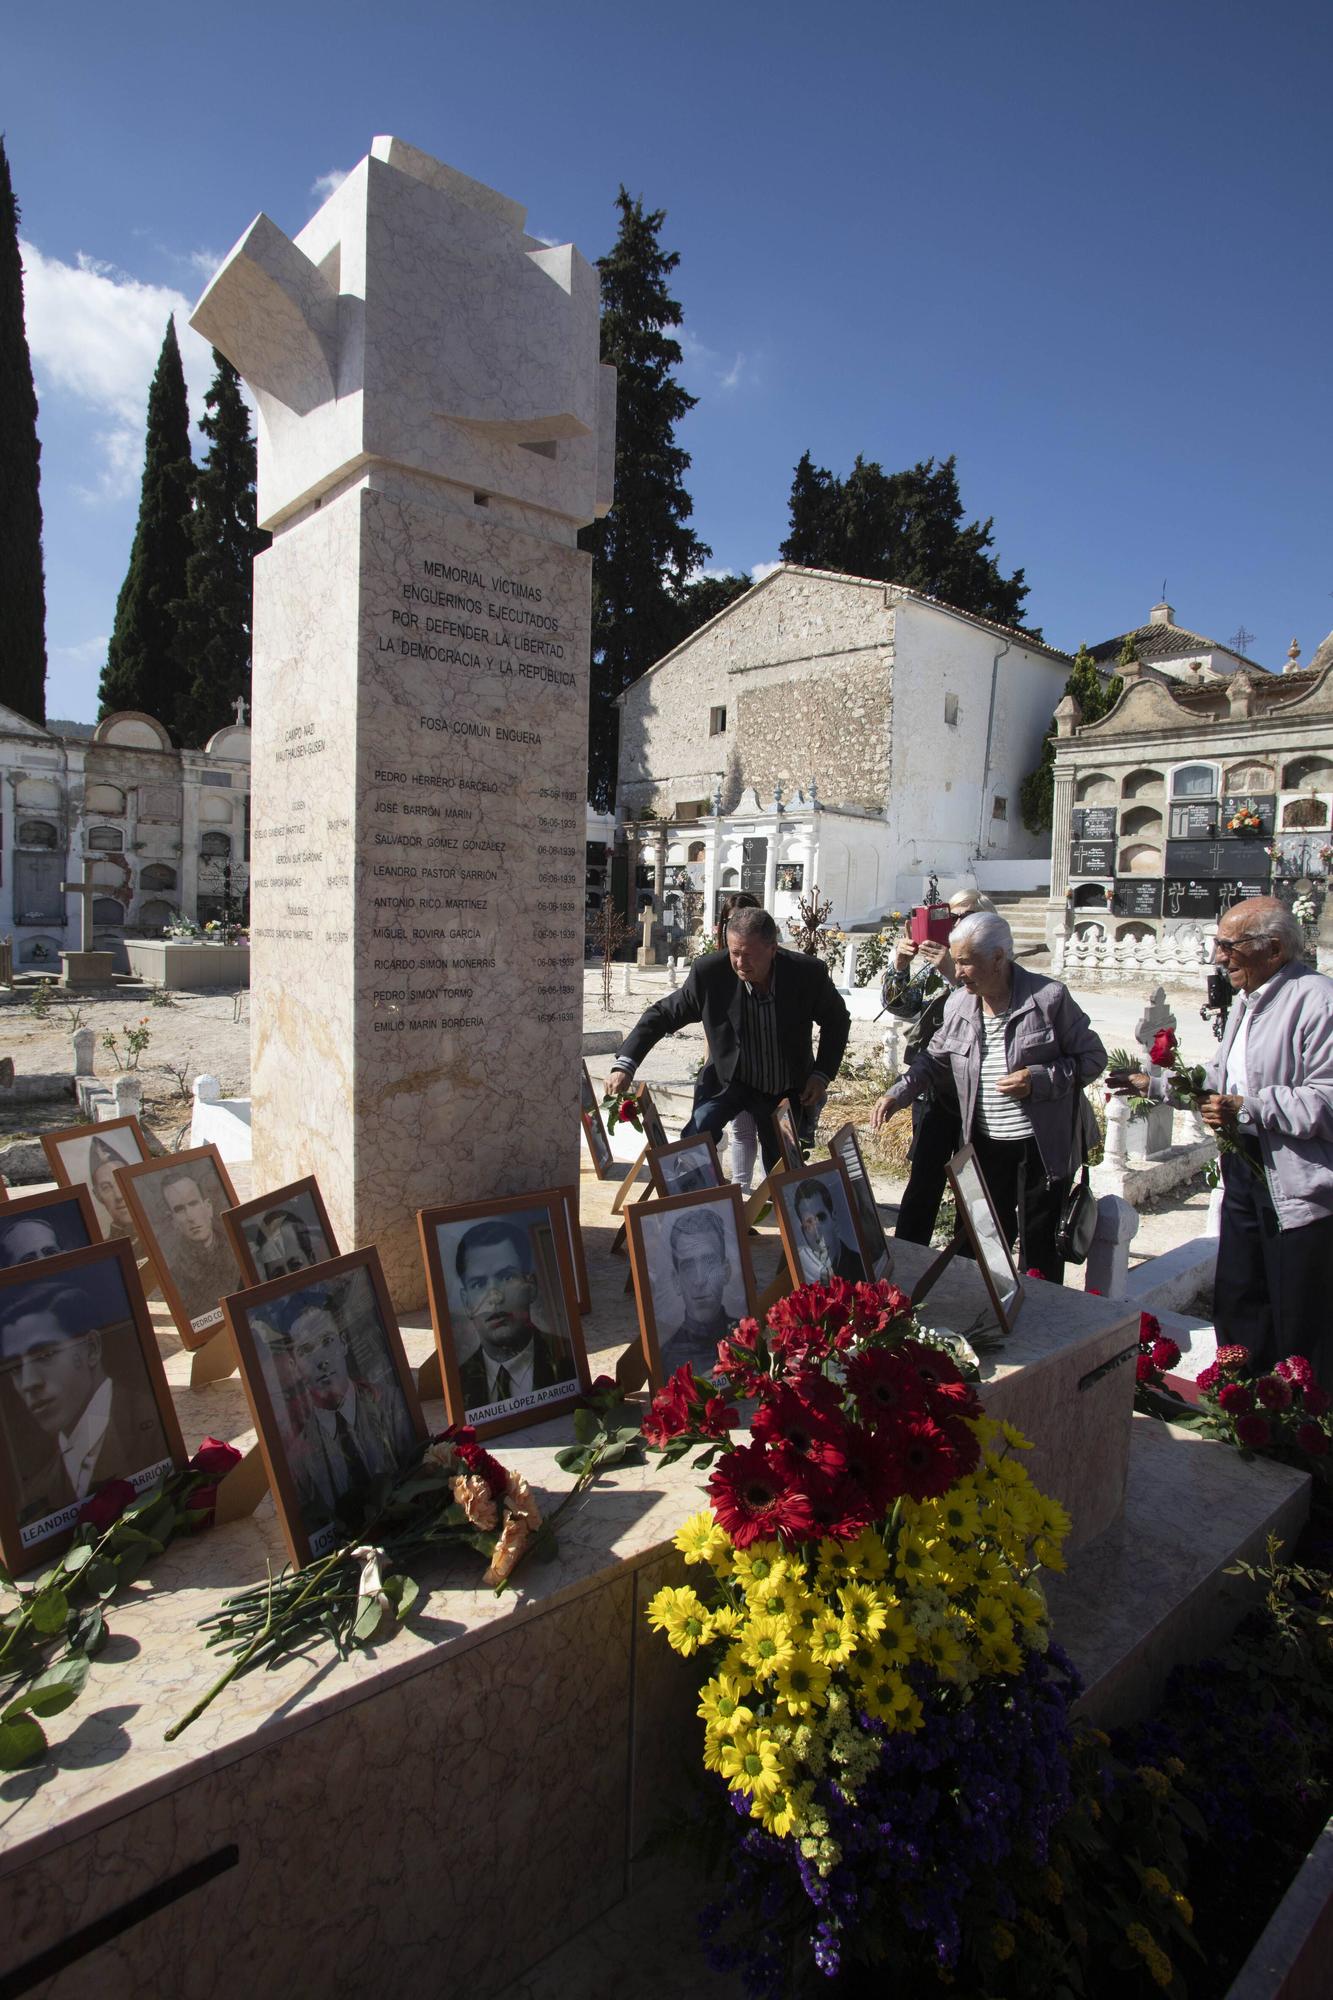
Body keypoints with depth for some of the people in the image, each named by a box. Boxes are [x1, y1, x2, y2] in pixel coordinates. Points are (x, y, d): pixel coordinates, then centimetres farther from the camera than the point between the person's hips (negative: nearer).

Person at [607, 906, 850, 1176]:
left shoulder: (809, 973, -21)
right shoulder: (708, 972, -24)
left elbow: (837, 1021, -2)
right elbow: (662, 1014, -13)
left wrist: (822, 1075, -11)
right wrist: (625, 1065, -24)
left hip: (788, 1089, 1)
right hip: (727, 1080, -1)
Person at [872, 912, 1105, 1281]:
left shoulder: (1049, 997, -12)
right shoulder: (958, 1004, 2)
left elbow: (1092, 1058, -7)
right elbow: (935, 1058, 14)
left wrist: (1037, 1081, -20)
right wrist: (898, 1093, 1)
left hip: (1043, 1145, -4)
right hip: (985, 1144, 5)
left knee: (1039, 1249, 7)